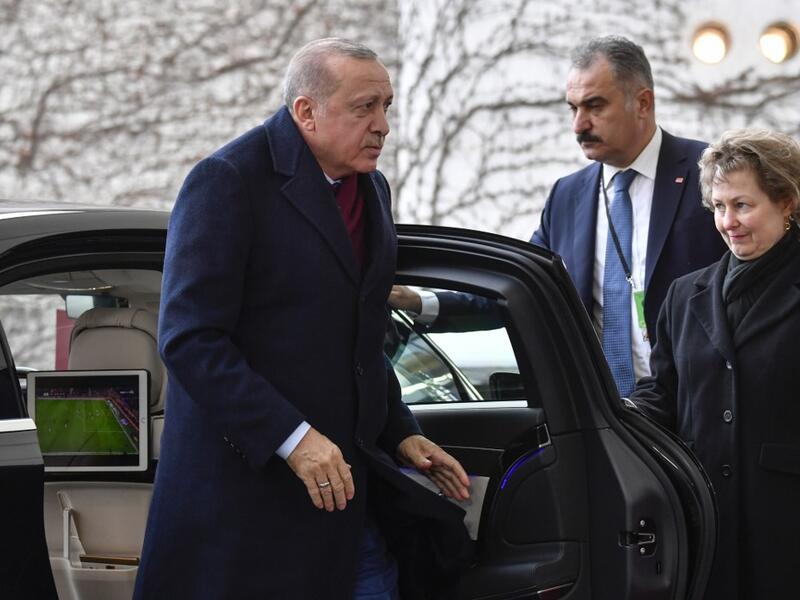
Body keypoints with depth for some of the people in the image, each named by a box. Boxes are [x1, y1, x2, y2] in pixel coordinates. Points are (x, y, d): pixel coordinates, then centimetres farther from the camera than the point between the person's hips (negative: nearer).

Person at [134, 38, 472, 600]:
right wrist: (292, 438, -24)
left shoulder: (372, 190, 14)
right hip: (246, 487, -7)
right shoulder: (228, 181, -12)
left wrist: (401, 433, 11)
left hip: (350, 484, 7)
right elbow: (189, 339, -19)